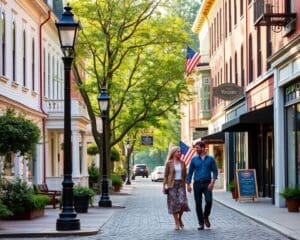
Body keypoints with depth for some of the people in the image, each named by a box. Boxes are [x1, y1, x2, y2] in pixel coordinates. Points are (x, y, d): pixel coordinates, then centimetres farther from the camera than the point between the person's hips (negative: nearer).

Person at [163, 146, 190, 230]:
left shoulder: (182, 163, 9)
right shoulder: (169, 163, -1)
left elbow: (185, 175, 12)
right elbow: (166, 175, 0)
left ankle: (180, 218, 14)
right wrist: (164, 186, -6)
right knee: (174, 203, -1)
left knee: (183, 202, -11)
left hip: (181, 184, 2)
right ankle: (177, 223, 8)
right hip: (172, 185, -2)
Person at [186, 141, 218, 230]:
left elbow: (215, 171, 3)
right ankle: (201, 223, 9)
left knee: (209, 201, -16)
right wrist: (188, 184, 2)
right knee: (198, 204, 0)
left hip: (207, 183, -1)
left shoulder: (210, 159, 4)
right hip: (197, 183, 1)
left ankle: (206, 216, 11)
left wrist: (212, 182, -10)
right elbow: (190, 172, 10)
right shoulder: (194, 159, 7)